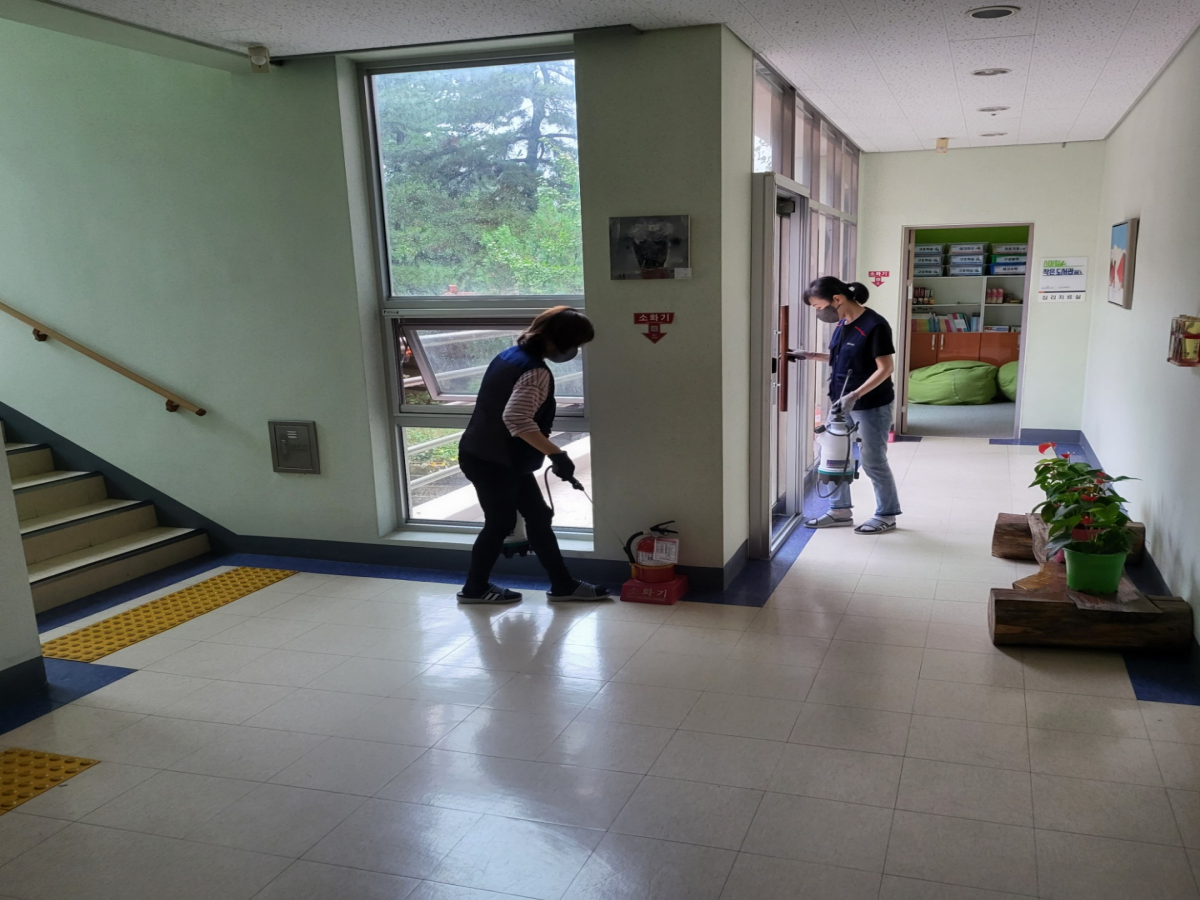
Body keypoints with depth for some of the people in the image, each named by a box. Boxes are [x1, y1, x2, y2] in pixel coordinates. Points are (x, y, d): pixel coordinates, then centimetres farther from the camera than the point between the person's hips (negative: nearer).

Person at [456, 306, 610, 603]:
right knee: (500, 523, 8)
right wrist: (556, 454, -33)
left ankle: (563, 584, 22)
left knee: (538, 516, 13)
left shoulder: (512, 355, 7)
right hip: (492, 462, -10)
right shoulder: (536, 372, -23)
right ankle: (475, 588, 27)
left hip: (493, 456, 10)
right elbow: (516, 419, -37)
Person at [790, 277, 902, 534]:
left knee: (873, 462, 3)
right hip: (841, 402, 9)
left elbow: (886, 368, -21)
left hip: (871, 406, -9)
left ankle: (886, 515, 20)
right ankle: (840, 510, 27)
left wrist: (855, 395, -28)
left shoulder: (874, 325, -20)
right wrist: (810, 356, 10)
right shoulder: (842, 324, 6)